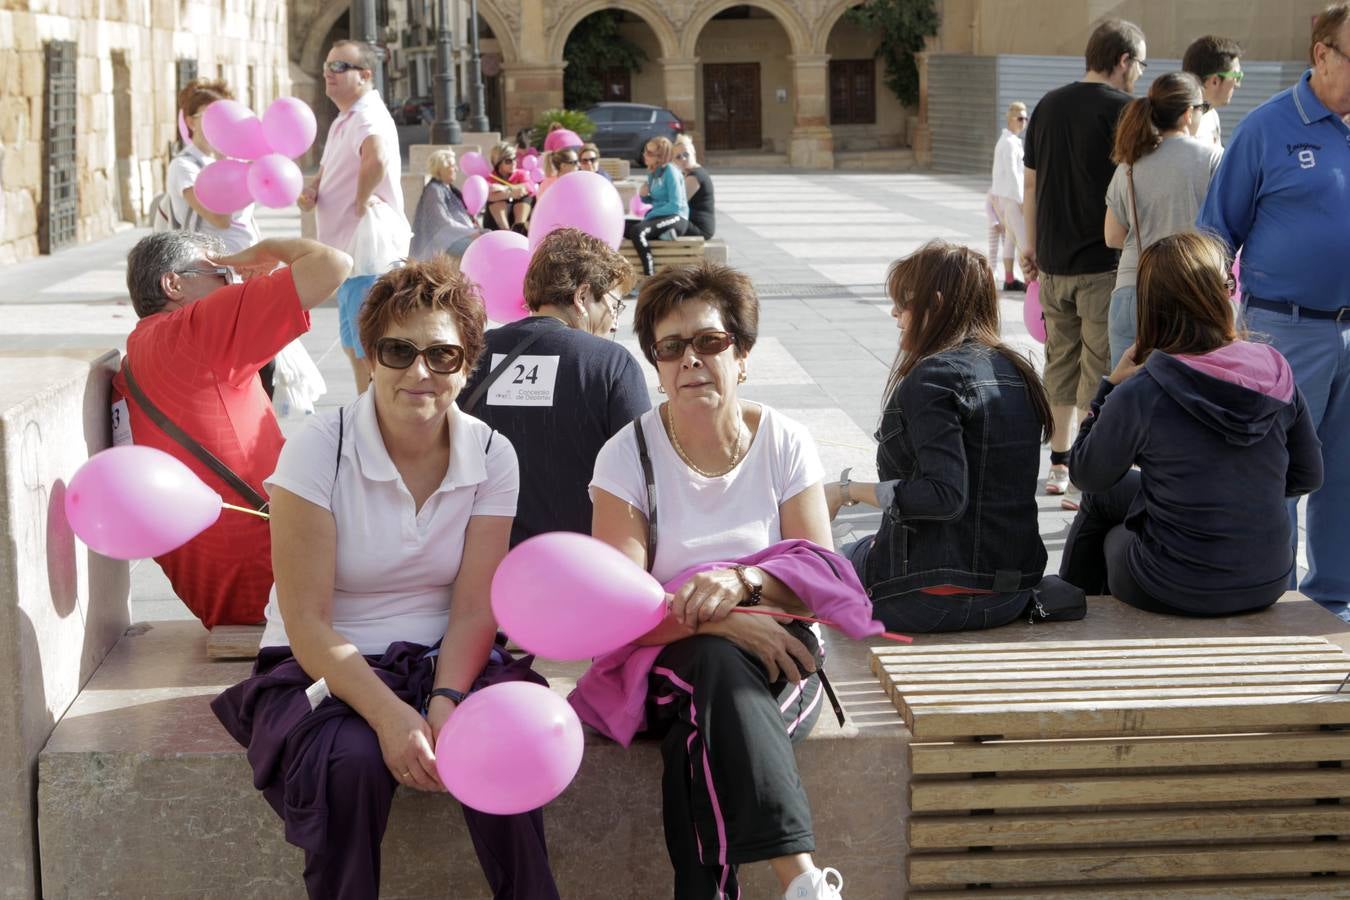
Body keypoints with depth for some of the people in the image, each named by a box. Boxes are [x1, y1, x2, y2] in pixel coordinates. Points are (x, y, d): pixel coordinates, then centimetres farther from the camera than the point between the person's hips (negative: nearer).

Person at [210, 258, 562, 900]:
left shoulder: (491, 456, -1)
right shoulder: (318, 450, -11)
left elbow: (473, 610, -4)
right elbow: (307, 623, -15)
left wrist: (445, 702, -24)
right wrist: (388, 714, -29)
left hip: (443, 660, 2)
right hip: (327, 667, -2)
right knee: (351, 758, -34)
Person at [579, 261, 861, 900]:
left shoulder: (785, 444, 4)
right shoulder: (628, 455, -2)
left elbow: (822, 576, -4)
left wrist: (742, 581, -26)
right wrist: (717, 623, -29)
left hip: (778, 659, 1)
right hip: (668, 662, -1)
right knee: (719, 662, -37)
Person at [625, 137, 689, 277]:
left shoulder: (671, 172, -12)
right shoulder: (652, 172, 11)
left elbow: (676, 205, -17)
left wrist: (649, 215, -13)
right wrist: (644, 196, 1)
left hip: (676, 218, -9)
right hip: (659, 218, 9)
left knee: (637, 230, -31)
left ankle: (650, 276, -30)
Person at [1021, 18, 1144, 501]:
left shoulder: (1048, 105, 8)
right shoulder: (1123, 109, -11)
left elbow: (1031, 183, 14)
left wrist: (1031, 245, 22)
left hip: (1053, 261, 6)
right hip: (1105, 262, -6)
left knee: (1060, 361, 16)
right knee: (1101, 370, 0)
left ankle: (1058, 464, 23)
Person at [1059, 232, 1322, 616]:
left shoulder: (1139, 395, -21)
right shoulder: (1278, 375, -8)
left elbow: (1088, 475, -4)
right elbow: (1307, 476, 4)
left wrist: (1111, 385, -1)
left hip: (1175, 593, -4)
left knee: (1101, 498, 27)